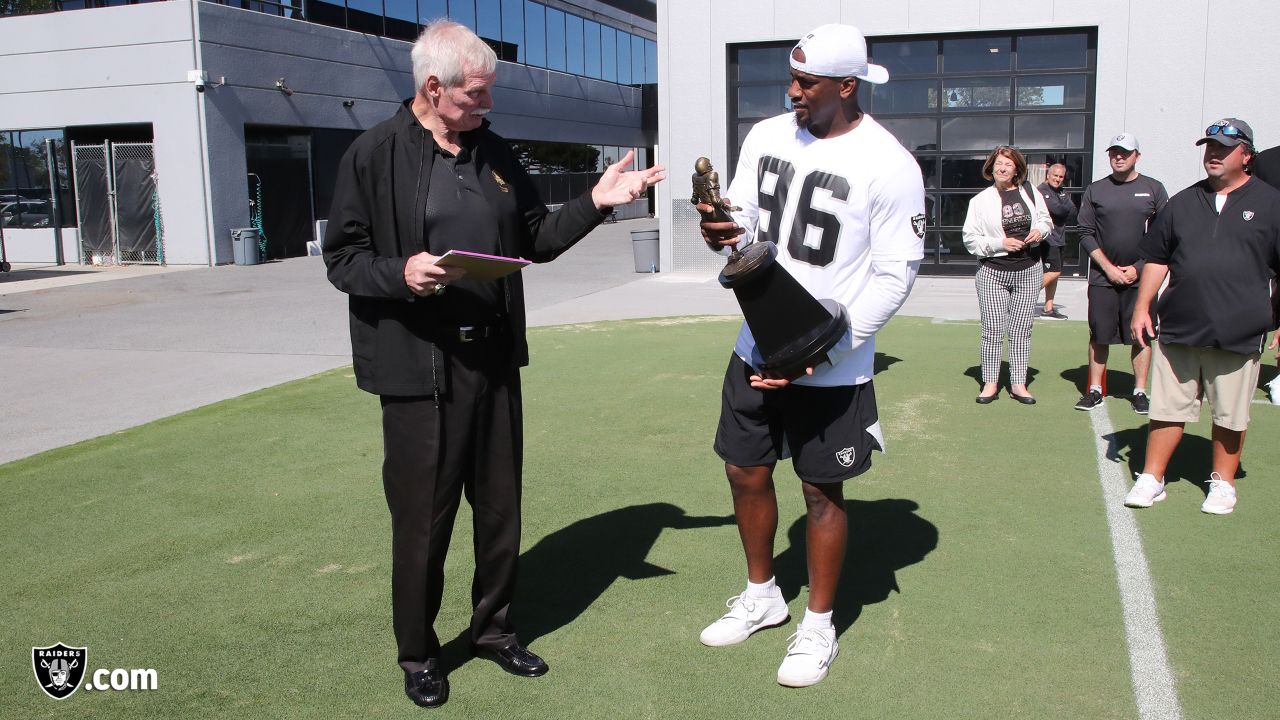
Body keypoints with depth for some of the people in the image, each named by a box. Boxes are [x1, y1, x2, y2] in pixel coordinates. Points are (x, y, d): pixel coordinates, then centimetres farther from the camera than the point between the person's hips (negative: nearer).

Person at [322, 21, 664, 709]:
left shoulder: (495, 153, 10)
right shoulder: (374, 155, -6)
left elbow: (537, 239, 16)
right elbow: (342, 259, -5)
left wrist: (595, 202, 4)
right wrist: (401, 273, -23)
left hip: (494, 361, 5)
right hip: (418, 368, -5)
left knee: (500, 507, 15)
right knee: (422, 517, 6)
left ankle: (493, 627, 36)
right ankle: (417, 651, 27)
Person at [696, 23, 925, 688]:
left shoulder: (888, 165, -14)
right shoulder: (767, 136, 3)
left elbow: (895, 275, -13)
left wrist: (822, 348, -21)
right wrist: (724, 232, -14)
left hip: (831, 367, -5)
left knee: (821, 492, 7)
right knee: (745, 471, 14)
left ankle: (819, 627, 27)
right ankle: (762, 595, 38)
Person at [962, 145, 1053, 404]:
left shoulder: (1030, 193, 4)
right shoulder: (981, 200, -2)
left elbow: (1046, 219, 17)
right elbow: (970, 238, -4)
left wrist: (1040, 230, -5)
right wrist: (1000, 243, -16)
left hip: (1028, 271, 2)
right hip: (993, 272, -2)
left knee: (1021, 330, 6)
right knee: (993, 330, -1)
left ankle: (1018, 383, 14)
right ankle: (990, 383, 10)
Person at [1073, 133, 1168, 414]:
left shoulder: (1153, 189, 4)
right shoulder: (1095, 190, 7)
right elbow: (1085, 234, 3)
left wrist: (1138, 268, -6)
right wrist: (1109, 268, -6)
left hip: (1141, 277, 0)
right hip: (1102, 277, 1)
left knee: (1141, 335, 3)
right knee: (1099, 335, 4)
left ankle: (1140, 391, 11)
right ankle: (1094, 390, 12)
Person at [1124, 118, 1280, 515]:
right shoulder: (1182, 202, 11)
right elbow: (1157, 258, 14)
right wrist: (1142, 307, 6)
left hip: (1238, 333, -2)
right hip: (1178, 329, 2)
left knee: (1230, 415, 8)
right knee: (1167, 408, 6)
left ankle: (1222, 483, 24)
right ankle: (1151, 479, 15)